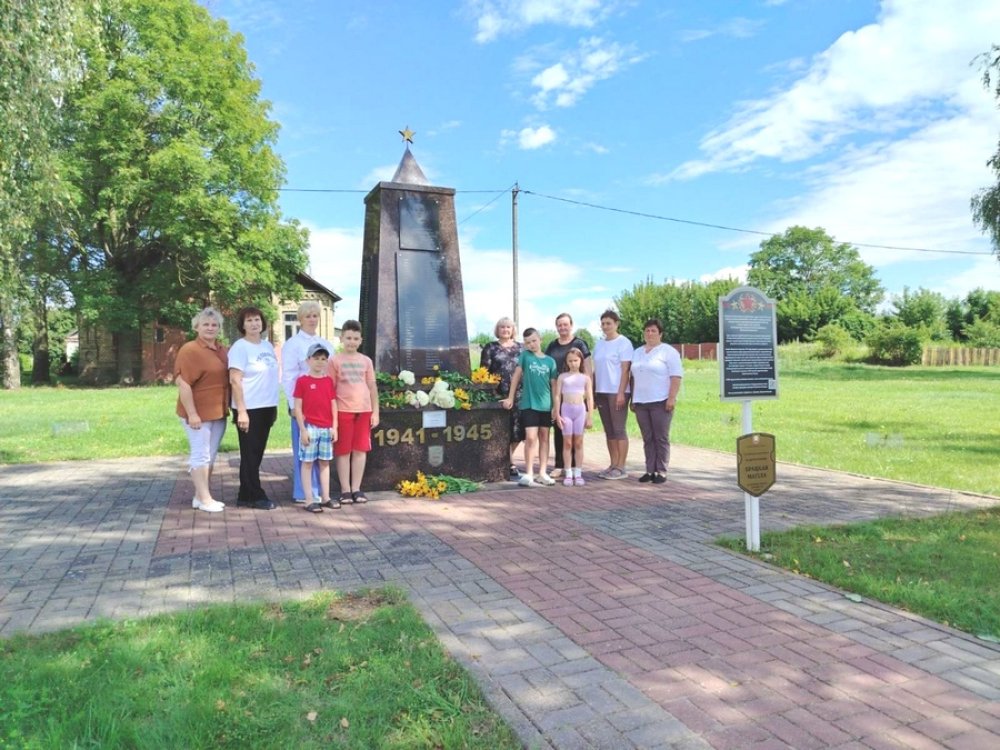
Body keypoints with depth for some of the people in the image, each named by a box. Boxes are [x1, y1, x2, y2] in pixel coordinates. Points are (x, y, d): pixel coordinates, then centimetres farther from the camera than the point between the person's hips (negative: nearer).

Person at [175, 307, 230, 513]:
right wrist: (192, 413, -22)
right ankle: (204, 499, 4)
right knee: (200, 455, -2)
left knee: (210, 456, 13)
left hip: (218, 412, 8)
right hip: (198, 413, -8)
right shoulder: (190, 350, -12)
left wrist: (227, 408, 16)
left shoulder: (222, 350, 11)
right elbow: (183, 384, -18)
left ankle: (200, 496, 22)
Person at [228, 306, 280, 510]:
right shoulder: (240, 347, -9)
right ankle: (256, 496, 8)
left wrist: (274, 406, 14)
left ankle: (246, 495, 20)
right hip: (249, 409, -7)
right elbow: (235, 381, -14)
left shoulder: (267, 345, 11)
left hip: (267, 407, 7)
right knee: (250, 453, 1)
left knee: (257, 453, 11)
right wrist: (241, 411, -19)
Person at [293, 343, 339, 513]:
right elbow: (297, 407, -6)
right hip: (310, 427, -4)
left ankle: (325, 498, 18)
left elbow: (333, 405, 10)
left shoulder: (329, 381, 9)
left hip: (327, 428, 5)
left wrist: (334, 427, 4)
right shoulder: (302, 381, -4)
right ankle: (309, 500, 5)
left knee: (325, 462, 10)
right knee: (307, 463, 1)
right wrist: (303, 429, -11)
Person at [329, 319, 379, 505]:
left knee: (360, 450, 6)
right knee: (343, 451, 3)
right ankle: (345, 489, 11)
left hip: (364, 410, 3)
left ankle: (356, 489, 15)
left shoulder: (366, 361, 10)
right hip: (343, 410, -3)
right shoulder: (335, 360, 1)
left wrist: (375, 412, 7)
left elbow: (372, 387, 12)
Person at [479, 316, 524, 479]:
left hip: (518, 394, 3)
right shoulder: (490, 348, 8)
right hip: (498, 395, -3)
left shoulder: (520, 348, 15)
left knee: (517, 431, 0)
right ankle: (510, 465, 6)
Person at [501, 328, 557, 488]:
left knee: (544, 437, 8)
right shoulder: (525, 356, 1)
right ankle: (528, 474, -3)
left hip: (546, 404, 3)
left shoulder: (550, 361, 4)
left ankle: (542, 473, 15)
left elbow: (554, 385, 6)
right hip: (529, 404, -2)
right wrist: (510, 397, 1)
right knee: (531, 438, -9)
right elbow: (516, 376, 4)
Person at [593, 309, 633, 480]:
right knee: (609, 430, 9)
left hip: (617, 392, -7)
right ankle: (613, 465, 15)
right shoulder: (599, 344, 14)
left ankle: (621, 467, 1)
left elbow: (625, 370, -11)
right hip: (601, 392, 7)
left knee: (619, 429, -4)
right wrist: (592, 392, 10)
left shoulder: (623, 343, -5)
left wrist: (621, 393, -16)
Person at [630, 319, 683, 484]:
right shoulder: (637, 352, 17)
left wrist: (672, 398, -17)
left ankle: (661, 471, 2)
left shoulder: (668, 351, -2)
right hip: (641, 402, 6)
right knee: (648, 439, 7)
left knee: (661, 438, -2)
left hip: (661, 402, -5)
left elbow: (676, 376, -9)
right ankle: (650, 470, 12)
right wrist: (633, 399, 15)